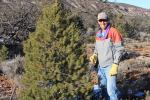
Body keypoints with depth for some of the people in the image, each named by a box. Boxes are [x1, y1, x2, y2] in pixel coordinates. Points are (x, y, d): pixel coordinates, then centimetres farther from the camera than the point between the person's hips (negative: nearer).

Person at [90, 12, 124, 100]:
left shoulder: (114, 32, -10)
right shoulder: (98, 34, 11)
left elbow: (119, 49, -13)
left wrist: (115, 65, -18)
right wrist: (94, 55, 0)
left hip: (110, 65, -7)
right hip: (101, 65, 7)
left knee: (111, 89, -10)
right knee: (101, 87, 12)